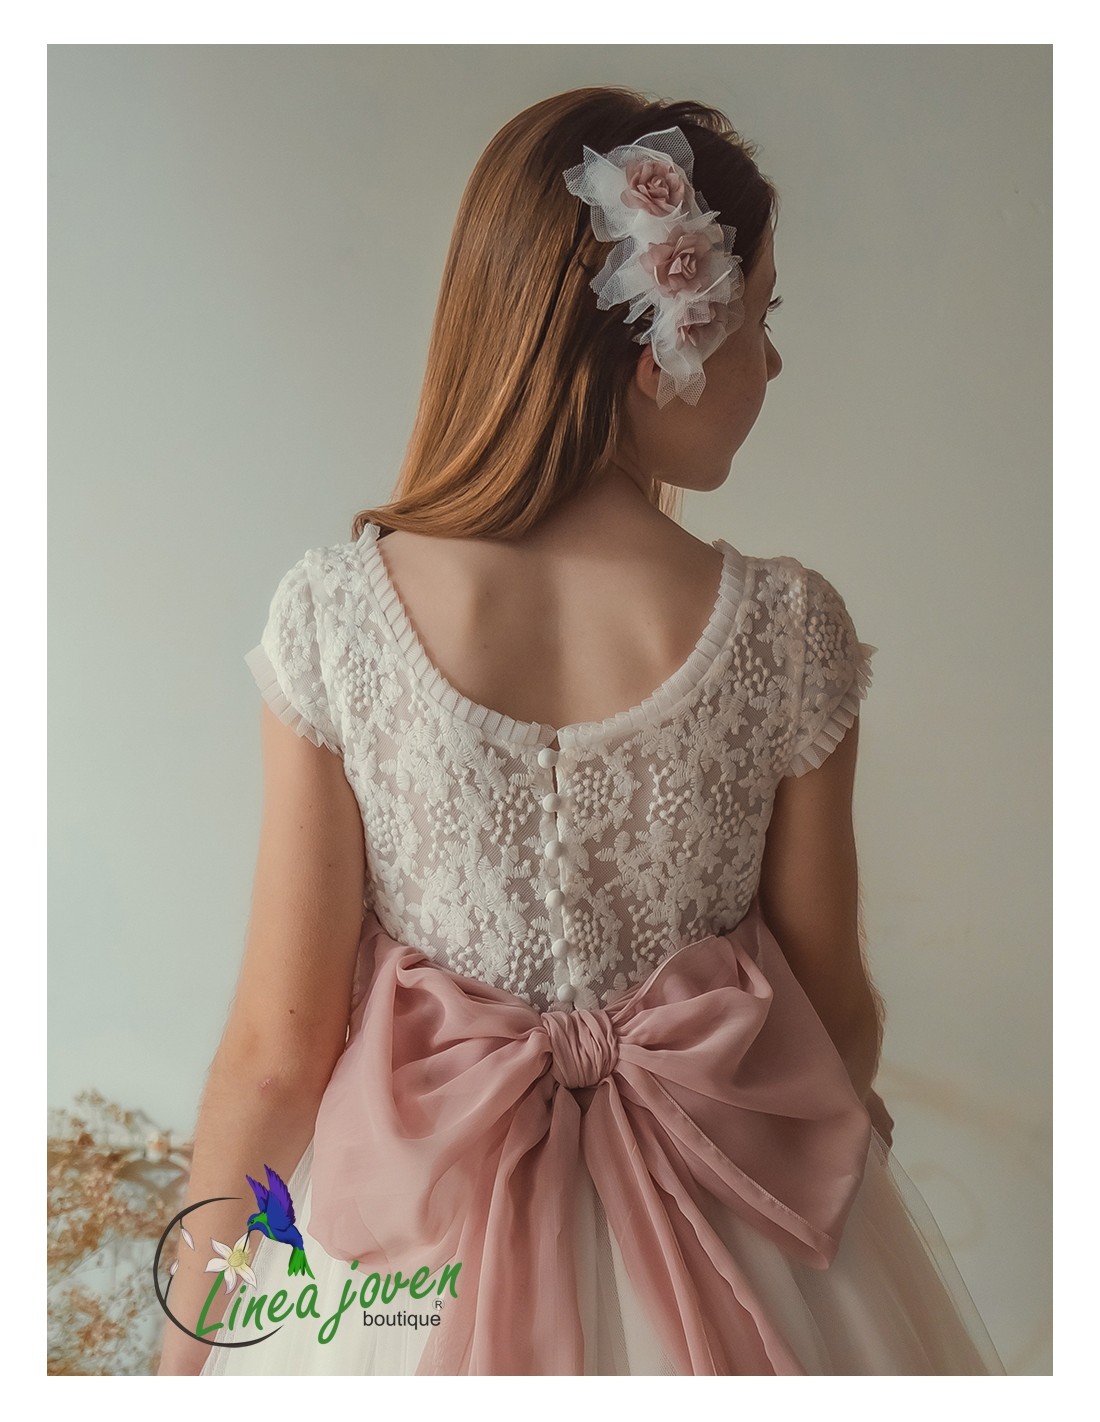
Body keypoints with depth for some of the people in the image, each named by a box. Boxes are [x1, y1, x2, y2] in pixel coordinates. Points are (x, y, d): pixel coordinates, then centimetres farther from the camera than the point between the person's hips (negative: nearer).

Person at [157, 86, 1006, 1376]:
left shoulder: (333, 616, -22)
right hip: (720, 1238, 1)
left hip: (418, 1232, 0)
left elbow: (273, 1051, -16)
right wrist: (852, 1124, 16)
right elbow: (837, 1006, -8)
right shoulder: (786, 630, -21)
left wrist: (186, 1343, 1)